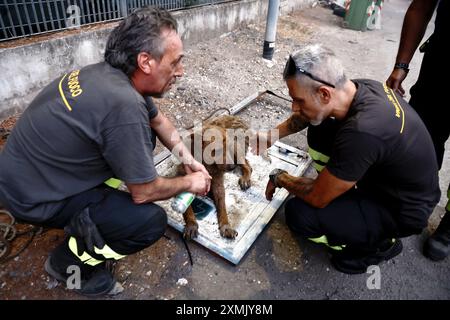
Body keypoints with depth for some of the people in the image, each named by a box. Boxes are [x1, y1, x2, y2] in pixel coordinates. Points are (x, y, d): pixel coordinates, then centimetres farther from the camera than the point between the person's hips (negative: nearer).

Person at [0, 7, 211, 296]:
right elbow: (144, 192, -24)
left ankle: (103, 200, 17)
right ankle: (69, 262, 8)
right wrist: (189, 183, -7)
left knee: (144, 135, 6)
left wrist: (188, 158, 5)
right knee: (152, 221, -17)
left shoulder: (111, 73, -7)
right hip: (34, 196, -8)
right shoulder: (124, 105, -35)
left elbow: (158, 119, 10)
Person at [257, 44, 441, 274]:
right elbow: (306, 114, 8)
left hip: (401, 210, -7)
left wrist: (279, 178, -9)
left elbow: (317, 198, -26)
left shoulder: (361, 133, -39)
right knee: (319, 131, 0)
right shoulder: (359, 87, -14)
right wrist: (272, 135, 4)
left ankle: (380, 244, 5)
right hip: (381, 176, 7)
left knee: (298, 214, -20)